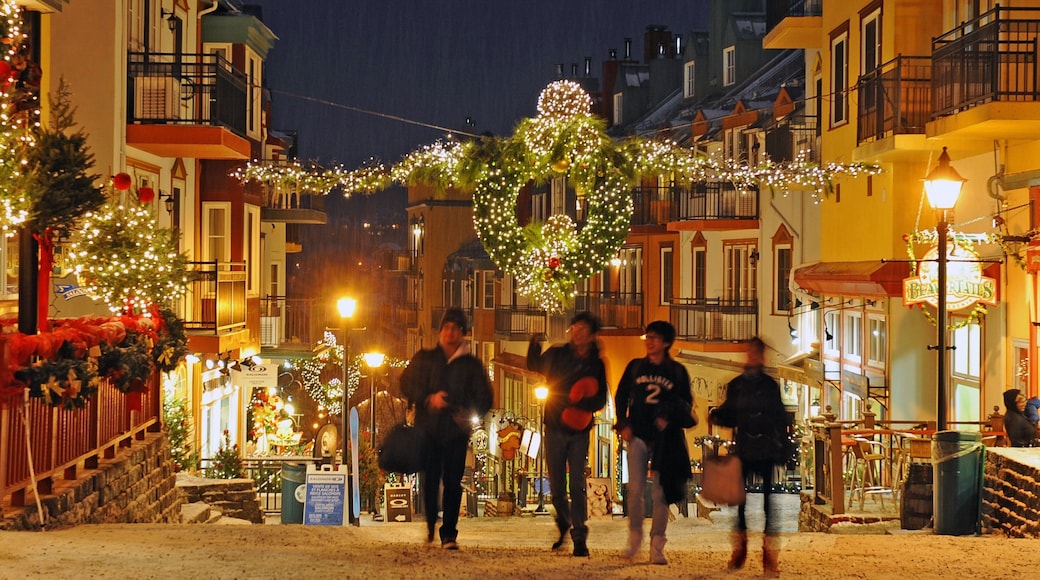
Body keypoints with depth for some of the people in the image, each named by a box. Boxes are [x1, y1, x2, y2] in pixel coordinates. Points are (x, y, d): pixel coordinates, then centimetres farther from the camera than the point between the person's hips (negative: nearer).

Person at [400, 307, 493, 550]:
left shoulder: (472, 364, 11)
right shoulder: (424, 359, 12)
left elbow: (484, 397, 11)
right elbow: (407, 384, 6)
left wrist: (470, 414, -9)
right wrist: (428, 399, -11)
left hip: (457, 431, 0)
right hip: (429, 429, 0)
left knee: (453, 482, -4)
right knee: (430, 479, -3)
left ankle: (449, 534, 3)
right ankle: (431, 523, 20)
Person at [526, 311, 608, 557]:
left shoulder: (596, 364, 0)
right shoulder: (556, 355, 1)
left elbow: (600, 400, 0)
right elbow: (535, 366, 19)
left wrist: (584, 403, -21)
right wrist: (535, 344, 1)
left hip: (579, 430, -1)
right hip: (554, 427, 1)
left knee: (577, 485, -7)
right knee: (556, 486, 7)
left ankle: (579, 537, -3)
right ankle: (564, 526, 31)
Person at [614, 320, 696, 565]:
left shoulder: (677, 371, 4)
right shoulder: (635, 367, 8)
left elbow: (686, 405, 7)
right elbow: (621, 397, 12)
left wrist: (670, 419, -11)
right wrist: (623, 425, 1)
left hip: (665, 440, -1)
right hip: (638, 435, 1)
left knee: (661, 493, 0)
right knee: (635, 489, -4)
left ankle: (657, 547, 5)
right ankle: (634, 536, 13)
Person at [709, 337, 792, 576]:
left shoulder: (770, 385, 7)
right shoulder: (735, 385, 10)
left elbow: (781, 417, 8)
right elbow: (729, 417, 12)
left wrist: (785, 446, 2)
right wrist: (717, 416, -9)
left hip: (767, 450, -1)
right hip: (743, 450, 1)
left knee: (769, 498, -6)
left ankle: (770, 555, -5)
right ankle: (739, 549, 11)